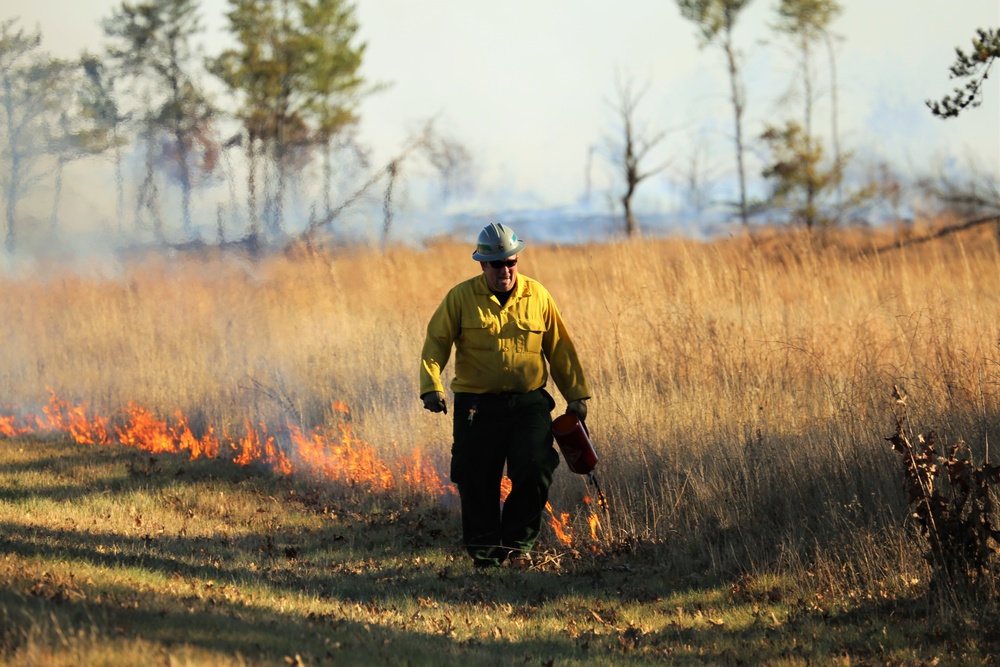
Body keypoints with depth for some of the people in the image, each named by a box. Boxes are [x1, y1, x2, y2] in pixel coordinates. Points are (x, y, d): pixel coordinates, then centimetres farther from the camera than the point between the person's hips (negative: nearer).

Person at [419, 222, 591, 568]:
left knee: (535, 471, -11)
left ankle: (517, 541, 5)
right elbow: (435, 343, -1)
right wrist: (432, 387, -15)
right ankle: (484, 549, 14)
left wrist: (575, 394, 13)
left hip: (529, 403, 1)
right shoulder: (461, 298, 1)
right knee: (477, 480, 0)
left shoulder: (537, 296, 7)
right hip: (477, 406, -1)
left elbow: (559, 348, 13)